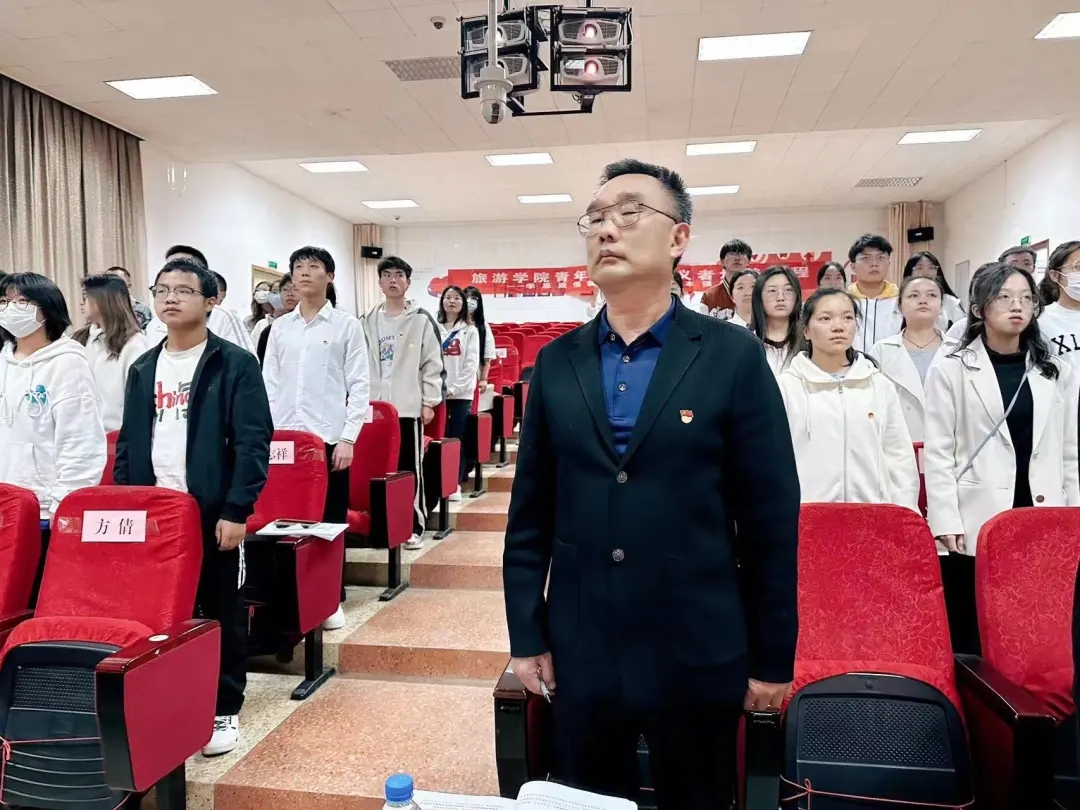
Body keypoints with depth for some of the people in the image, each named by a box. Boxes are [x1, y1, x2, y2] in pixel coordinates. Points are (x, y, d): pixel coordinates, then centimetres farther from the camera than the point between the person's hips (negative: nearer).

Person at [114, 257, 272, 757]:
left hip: (212, 514, -5)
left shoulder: (235, 364, -6)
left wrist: (236, 511, -17)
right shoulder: (143, 368, 11)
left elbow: (253, 443, -12)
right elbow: (128, 442, 15)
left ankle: (224, 711, 21)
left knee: (222, 614, 7)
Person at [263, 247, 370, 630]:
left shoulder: (347, 325, 0)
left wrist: (348, 438, -10)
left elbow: (359, 386, -3)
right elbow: (268, 384, 11)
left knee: (330, 522, 5)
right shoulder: (280, 327, 10)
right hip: (283, 440, 3)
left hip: (328, 439, -3)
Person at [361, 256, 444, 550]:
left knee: (411, 468, 3)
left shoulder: (422, 319, 0)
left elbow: (433, 364, -3)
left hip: (409, 406, -3)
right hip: (375, 406, 4)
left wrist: (429, 402, -8)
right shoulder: (369, 321, 11)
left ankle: (415, 526, 12)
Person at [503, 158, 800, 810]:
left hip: (698, 655, -2)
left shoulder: (734, 357, -6)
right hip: (579, 654, 3)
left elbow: (772, 518, -5)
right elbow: (531, 512, 4)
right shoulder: (557, 363, 2)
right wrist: (527, 635, 4)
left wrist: (773, 658, -3)